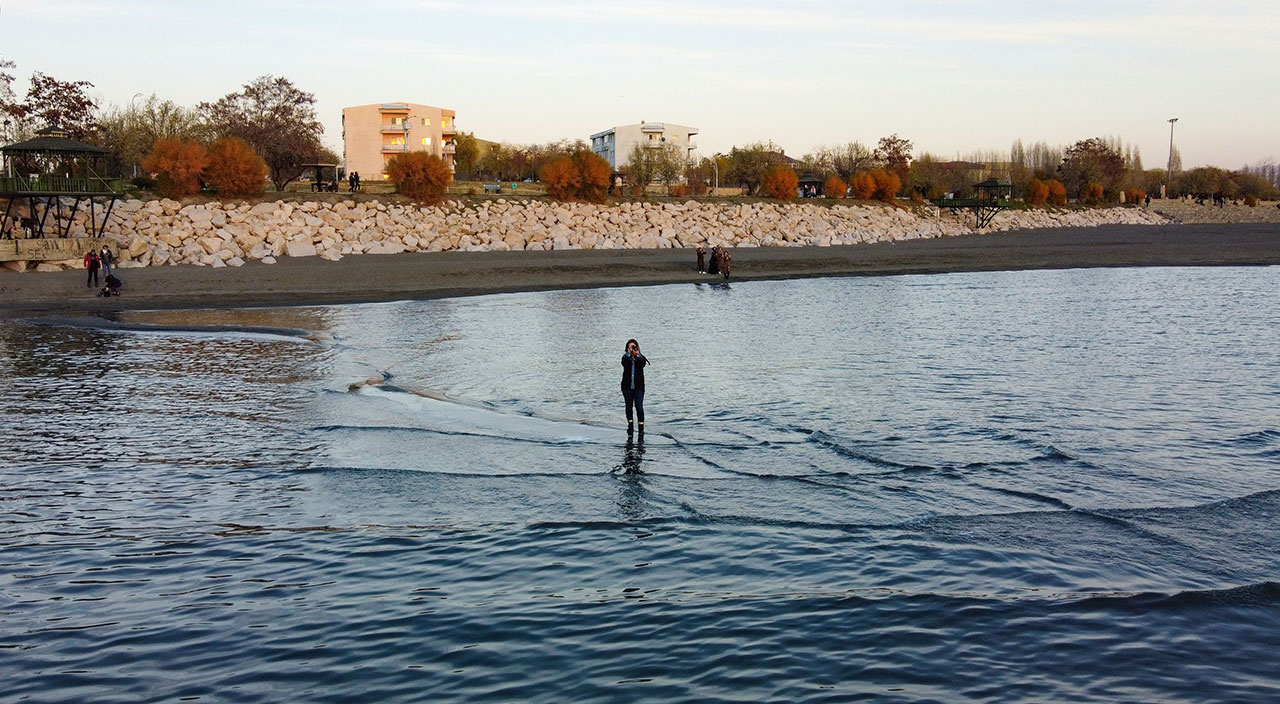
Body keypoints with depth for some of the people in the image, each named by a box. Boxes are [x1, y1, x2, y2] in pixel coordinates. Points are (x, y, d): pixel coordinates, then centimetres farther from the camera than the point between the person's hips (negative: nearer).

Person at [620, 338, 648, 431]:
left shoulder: (641, 357, 5)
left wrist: (637, 354, -25)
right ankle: (630, 424, 21)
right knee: (629, 406, 10)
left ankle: (641, 426, -7)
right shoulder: (625, 357, 5)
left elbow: (642, 365, -16)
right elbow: (624, 364, -16)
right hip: (627, 386, 2)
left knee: (639, 406, -9)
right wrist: (629, 353, -25)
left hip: (638, 386, -2)